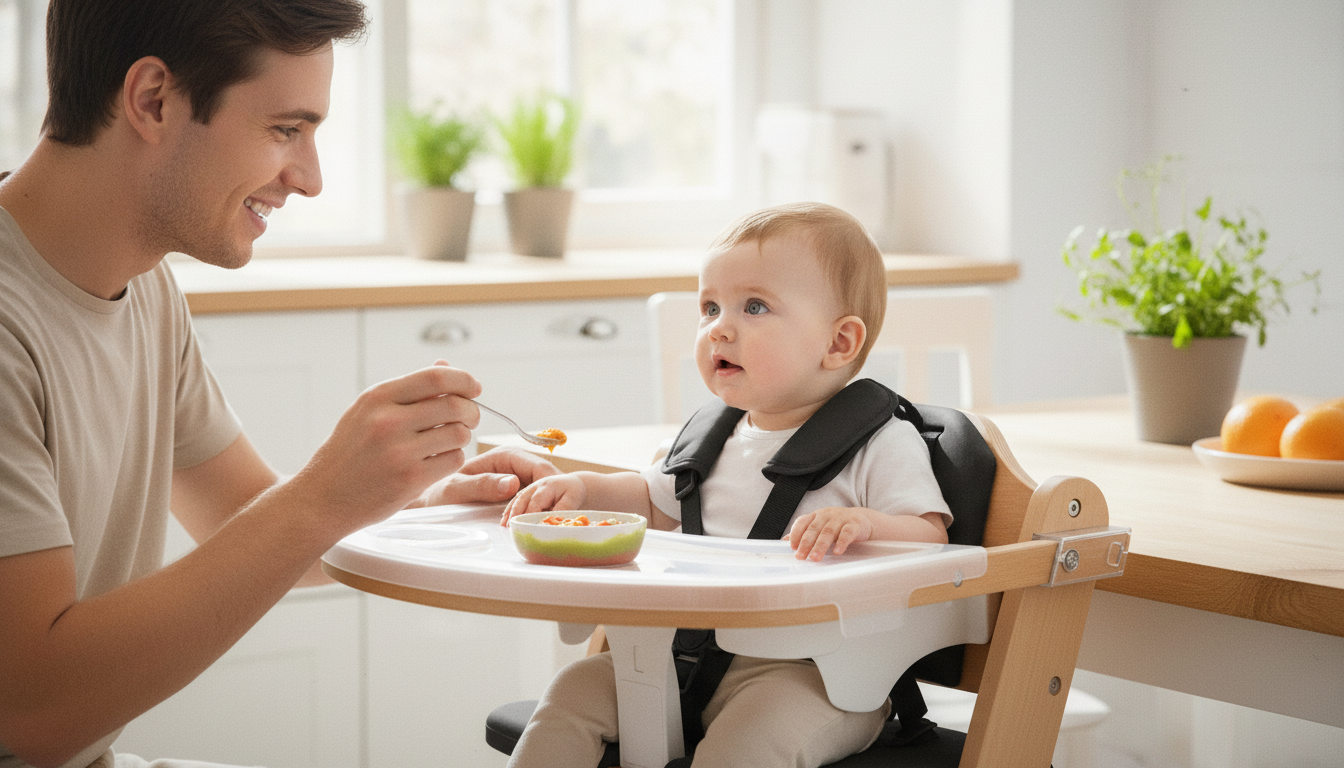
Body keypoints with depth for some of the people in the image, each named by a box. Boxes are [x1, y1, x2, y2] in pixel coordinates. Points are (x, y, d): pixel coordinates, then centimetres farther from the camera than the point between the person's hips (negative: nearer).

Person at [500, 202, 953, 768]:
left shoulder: (880, 444, -5)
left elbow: (930, 541, -13)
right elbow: (654, 503, 32)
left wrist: (865, 524, -34)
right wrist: (582, 488, 14)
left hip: (813, 672, -6)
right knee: (575, 690, -5)